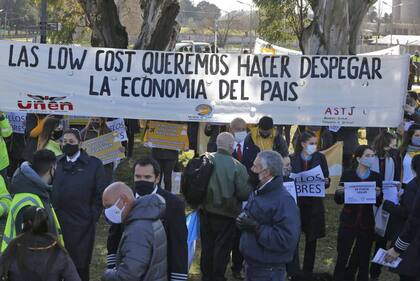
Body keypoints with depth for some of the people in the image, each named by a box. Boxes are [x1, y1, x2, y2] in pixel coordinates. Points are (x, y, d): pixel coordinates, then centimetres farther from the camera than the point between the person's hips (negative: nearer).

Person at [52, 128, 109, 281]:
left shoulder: (94, 164, -3)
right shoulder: (57, 164, 9)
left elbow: (101, 193, -3)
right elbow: (50, 189, 12)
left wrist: (92, 216, -8)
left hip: (81, 225, -3)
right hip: (58, 222, 4)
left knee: (80, 263, 4)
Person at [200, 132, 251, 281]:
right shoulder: (237, 167, -20)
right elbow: (244, 194, -18)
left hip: (206, 210, 4)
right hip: (226, 213, -4)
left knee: (207, 246, 18)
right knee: (222, 248, 11)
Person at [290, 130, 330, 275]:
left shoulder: (320, 158, 2)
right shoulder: (292, 159, -2)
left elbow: (326, 180, 4)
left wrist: (325, 182, -17)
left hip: (314, 205, 1)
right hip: (296, 203, -1)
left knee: (311, 239, 9)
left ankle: (308, 271, 20)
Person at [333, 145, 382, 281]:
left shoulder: (376, 177, 0)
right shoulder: (347, 174, -6)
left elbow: (378, 204, 2)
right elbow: (338, 201, -1)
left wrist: (378, 195, -18)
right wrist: (339, 192, -22)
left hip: (367, 223, 2)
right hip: (348, 222, -2)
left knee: (363, 258, 11)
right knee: (342, 257, 0)